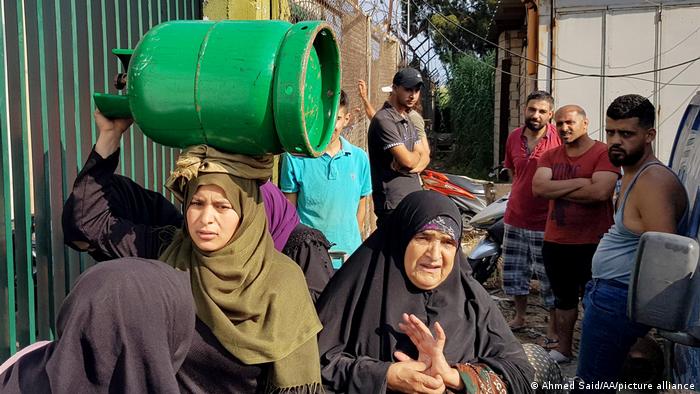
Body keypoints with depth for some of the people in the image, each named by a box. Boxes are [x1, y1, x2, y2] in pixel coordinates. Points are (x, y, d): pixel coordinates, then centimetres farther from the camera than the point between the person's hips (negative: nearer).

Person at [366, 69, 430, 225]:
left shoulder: (407, 122, 17)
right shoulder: (384, 120, -15)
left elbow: (424, 157, 10)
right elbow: (407, 159, -20)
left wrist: (414, 166, -13)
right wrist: (417, 154, 3)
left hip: (415, 200, 9)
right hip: (393, 204, -9)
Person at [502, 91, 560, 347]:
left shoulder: (559, 139, -13)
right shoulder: (514, 138, 4)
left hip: (545, 222, -6)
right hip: (515, 218, 6)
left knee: (549, 277, 2)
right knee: (513, 271, 17)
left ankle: (553, 328, 16)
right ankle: (519, 317, 37)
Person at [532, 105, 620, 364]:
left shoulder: (604, 154, -10)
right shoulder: (551, 156, 7)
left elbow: (600, 192, -25)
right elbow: (538, 188, -9)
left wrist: (557, 191, -14)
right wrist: (579, 183, -18)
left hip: (592, 244, -5)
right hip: (555, 242, 6)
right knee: (564, 299, 19)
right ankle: (563, 350, 32)